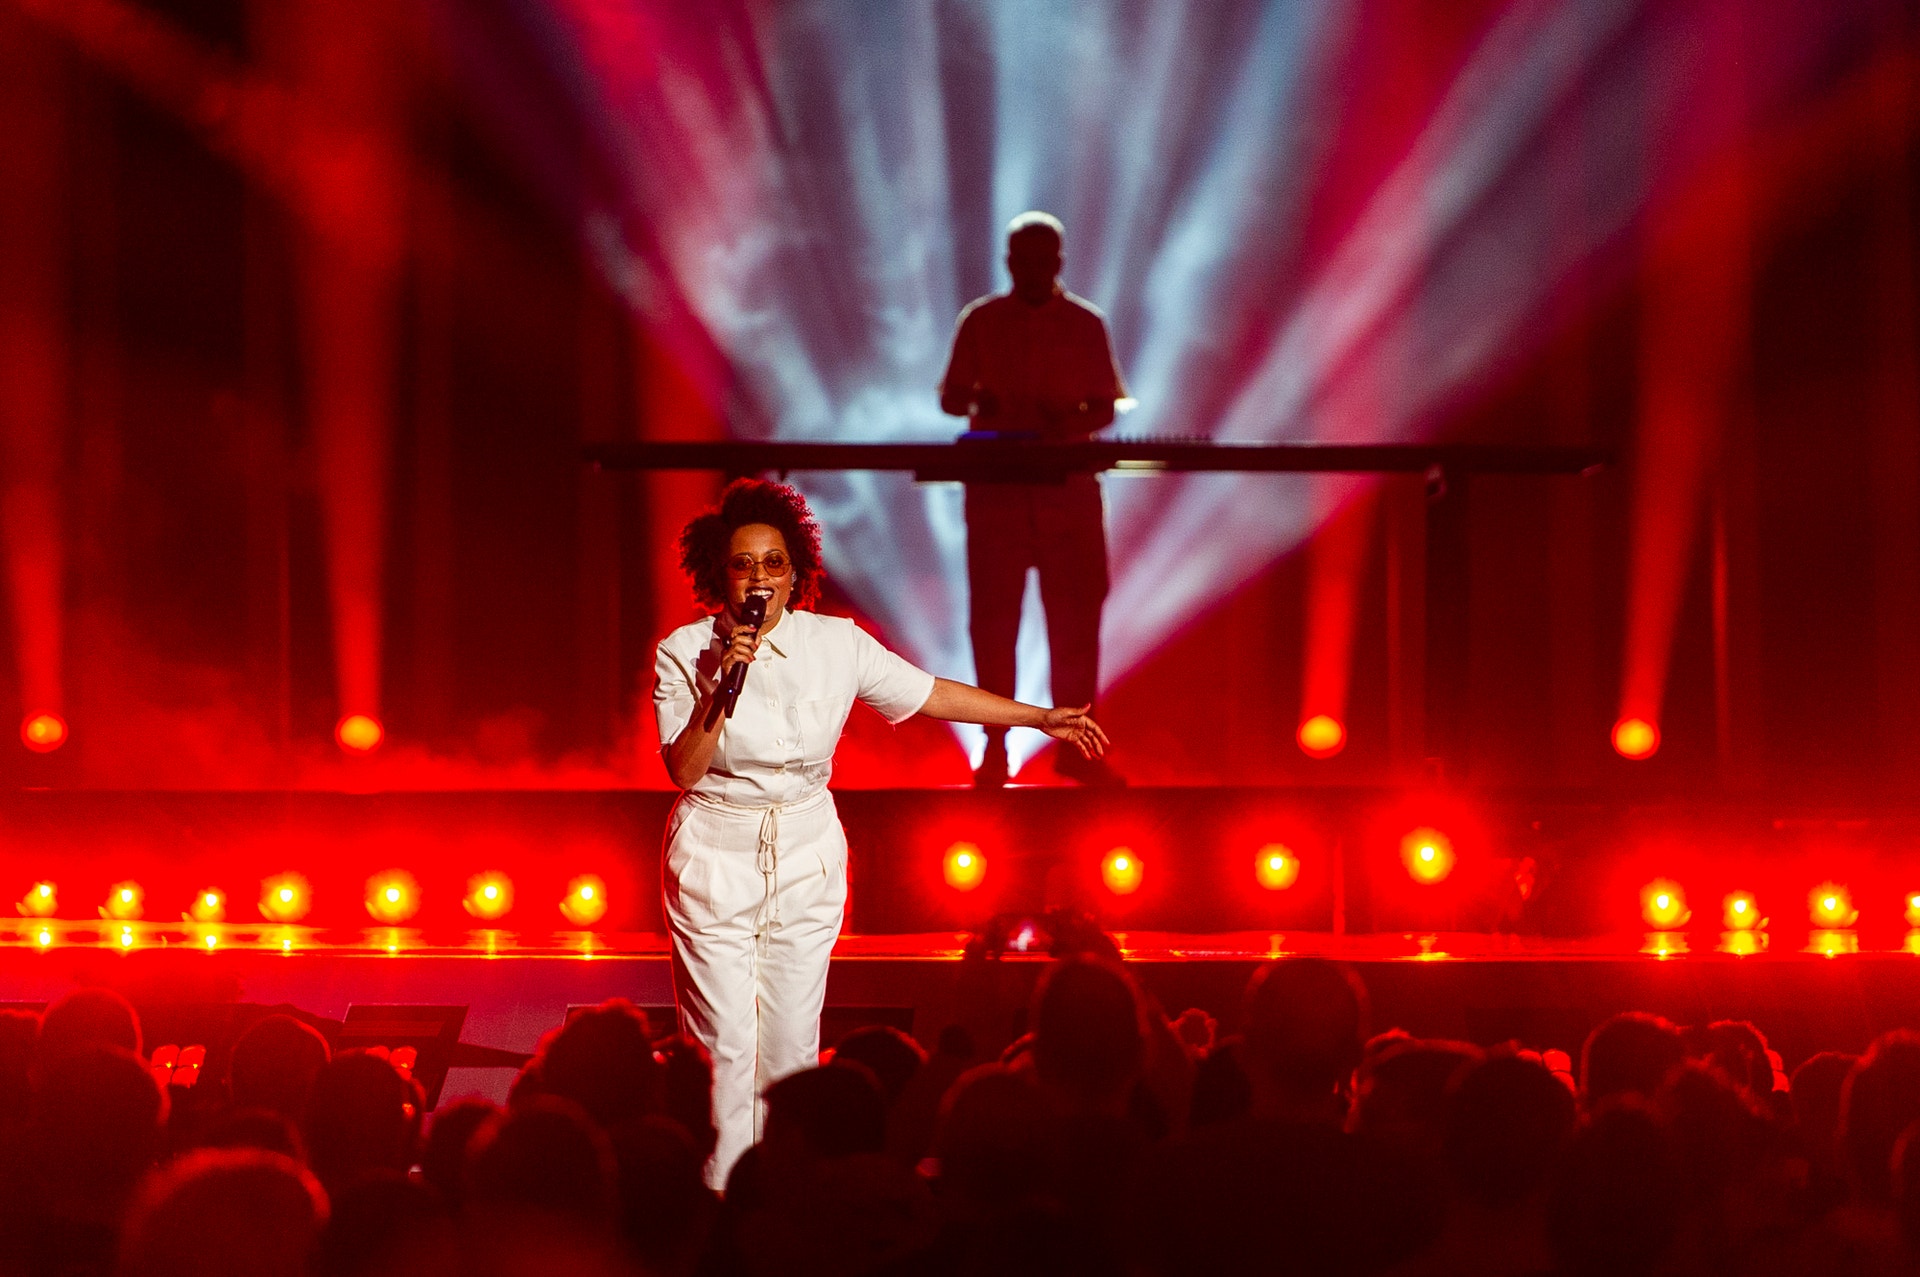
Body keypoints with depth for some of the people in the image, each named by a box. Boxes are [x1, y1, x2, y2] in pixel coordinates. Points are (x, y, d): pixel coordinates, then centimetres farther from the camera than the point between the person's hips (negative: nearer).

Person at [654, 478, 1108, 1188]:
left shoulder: (836, 644, -2)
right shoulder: (685, 652, -7)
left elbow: (931, 695, 7)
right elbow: (683, 770, -12)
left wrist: (1043, 718, 9)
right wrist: (721, 690, -24)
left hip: (807, 861, 2)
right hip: (717, 858, -2)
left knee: (793, 1042, 5)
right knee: (723, 1045, -5)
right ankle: (718, 1202, 5)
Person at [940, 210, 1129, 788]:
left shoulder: (1085, 324, 6)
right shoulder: (980, 321, 7)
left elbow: (1104, 408, 5)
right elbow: (950, 398, 7)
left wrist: (1067, 425, -17)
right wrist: (982, 403, -16)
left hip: (1069, 484, 0)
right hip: (995, 481, 0)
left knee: (1075, 611, 0)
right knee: (993, 614, -1)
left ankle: (1074, 744, 6)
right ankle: (995, 745, 4)